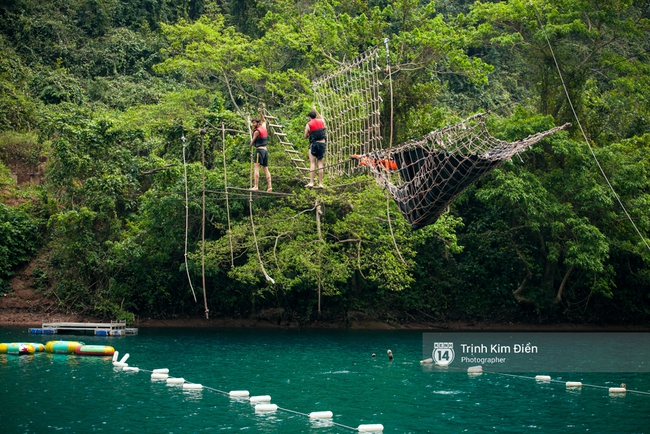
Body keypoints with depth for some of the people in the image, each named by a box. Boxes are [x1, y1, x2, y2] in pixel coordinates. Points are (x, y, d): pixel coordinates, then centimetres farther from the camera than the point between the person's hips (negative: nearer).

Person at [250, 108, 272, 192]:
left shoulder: (257, 131, -8)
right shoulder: (264, 128, 13)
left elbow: (252, 142, -2)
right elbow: (264, 121, 36)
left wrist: (251, 144, 20)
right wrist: (261, 113, 32)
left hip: (259, 150, -8)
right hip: (265, 150, 8)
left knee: (256, 168, -12)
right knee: (266, 169, 10)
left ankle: (256, 186, -21)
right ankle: (269, 186, 4)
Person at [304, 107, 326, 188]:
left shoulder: (308, 124, -3)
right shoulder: (321, 121, 9)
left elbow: (305, 136, 4)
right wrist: (315, 110, 40)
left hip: (314, 144, -3)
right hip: (322, 144, 4)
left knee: (312, 163, -4)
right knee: (320, 164, 4)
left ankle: (311, 182, -12)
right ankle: (320, 183, 2)